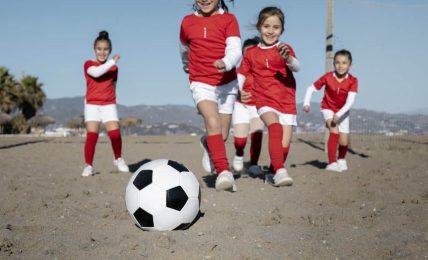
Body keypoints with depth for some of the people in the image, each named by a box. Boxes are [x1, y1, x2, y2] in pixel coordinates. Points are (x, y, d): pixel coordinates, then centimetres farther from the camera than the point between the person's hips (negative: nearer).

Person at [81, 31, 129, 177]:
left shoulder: (113, 68, 11)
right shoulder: (89, 64, 2)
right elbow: (96, 73, -20)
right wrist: (112, 61, -19)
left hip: (109, 105, 2)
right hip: (92, 104, -2)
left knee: (115, 133, -12)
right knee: (92, 135, -10)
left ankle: (118, 159, 11)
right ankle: (88, 166, 0)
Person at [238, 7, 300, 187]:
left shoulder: (284, 49, 2)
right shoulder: (251, 53, 6)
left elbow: (297, 67, -16)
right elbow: (241, 74, 10)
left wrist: (288, 58, -38)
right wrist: (239, 90, -11)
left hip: (287, 102, 1)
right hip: (264, 101, -1)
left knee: (284, 146, -1)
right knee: (275, 127, -31)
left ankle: (272, 174, 23)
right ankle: (280, 171, -35)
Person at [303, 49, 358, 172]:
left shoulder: (353, 81, -21)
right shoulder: (328, 77, -20)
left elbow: (350, 102, -28)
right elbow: (311, 88, -13)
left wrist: (338, 115, -39)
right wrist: (306, 103, -28)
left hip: (343, 111, 1)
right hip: (328, 109, -1)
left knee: (344, 142, 1)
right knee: (334, 132, -26)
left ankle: (341, 160, 34)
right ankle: (331, 163, -22)